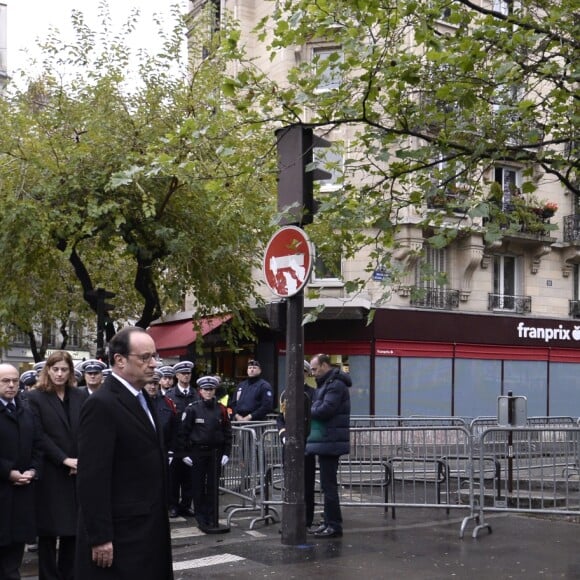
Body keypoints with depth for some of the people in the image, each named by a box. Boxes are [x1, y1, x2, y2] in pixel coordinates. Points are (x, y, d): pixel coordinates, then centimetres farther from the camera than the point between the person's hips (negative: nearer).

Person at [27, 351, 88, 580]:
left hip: (78, 473, 4)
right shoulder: (35, 397, -3)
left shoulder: (81, 397, 9)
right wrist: (65, 460, -15)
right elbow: (39, 436, -9)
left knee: (74, 529, 6)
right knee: (49, 529, 4)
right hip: (50, 474, -3)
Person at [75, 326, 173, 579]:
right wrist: (100, 537, -22)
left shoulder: (142, 398, 12)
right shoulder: (102, 404, -17)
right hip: (121, 532, -9)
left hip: (149, 526, 9)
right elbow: (92, 477, -21)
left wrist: (159, 521, 16)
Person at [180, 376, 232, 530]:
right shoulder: (192, 408, -4)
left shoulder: (221, 409, 3)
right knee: (199, 486, 5)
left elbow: (227, 432, 7)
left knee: (213, 486, 6)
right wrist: (185, 453, -5)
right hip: (197, 452, -2)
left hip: (215, 452, 2)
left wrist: (226, 453, 1)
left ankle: (212, 517, 14)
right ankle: (201, 517, 15)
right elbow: (184, 431, -2)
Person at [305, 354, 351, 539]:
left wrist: (311, 410, -6)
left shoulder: (335, 384, -14)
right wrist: (315, 410, -2)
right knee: (328, 484, 14)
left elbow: (325, 410, -23)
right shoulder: (326, 383, 19)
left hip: (330, 441, -10)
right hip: (326, 441, 10)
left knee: (328, 484, -6)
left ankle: (334, 525, -1)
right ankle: (329, 522, 20)